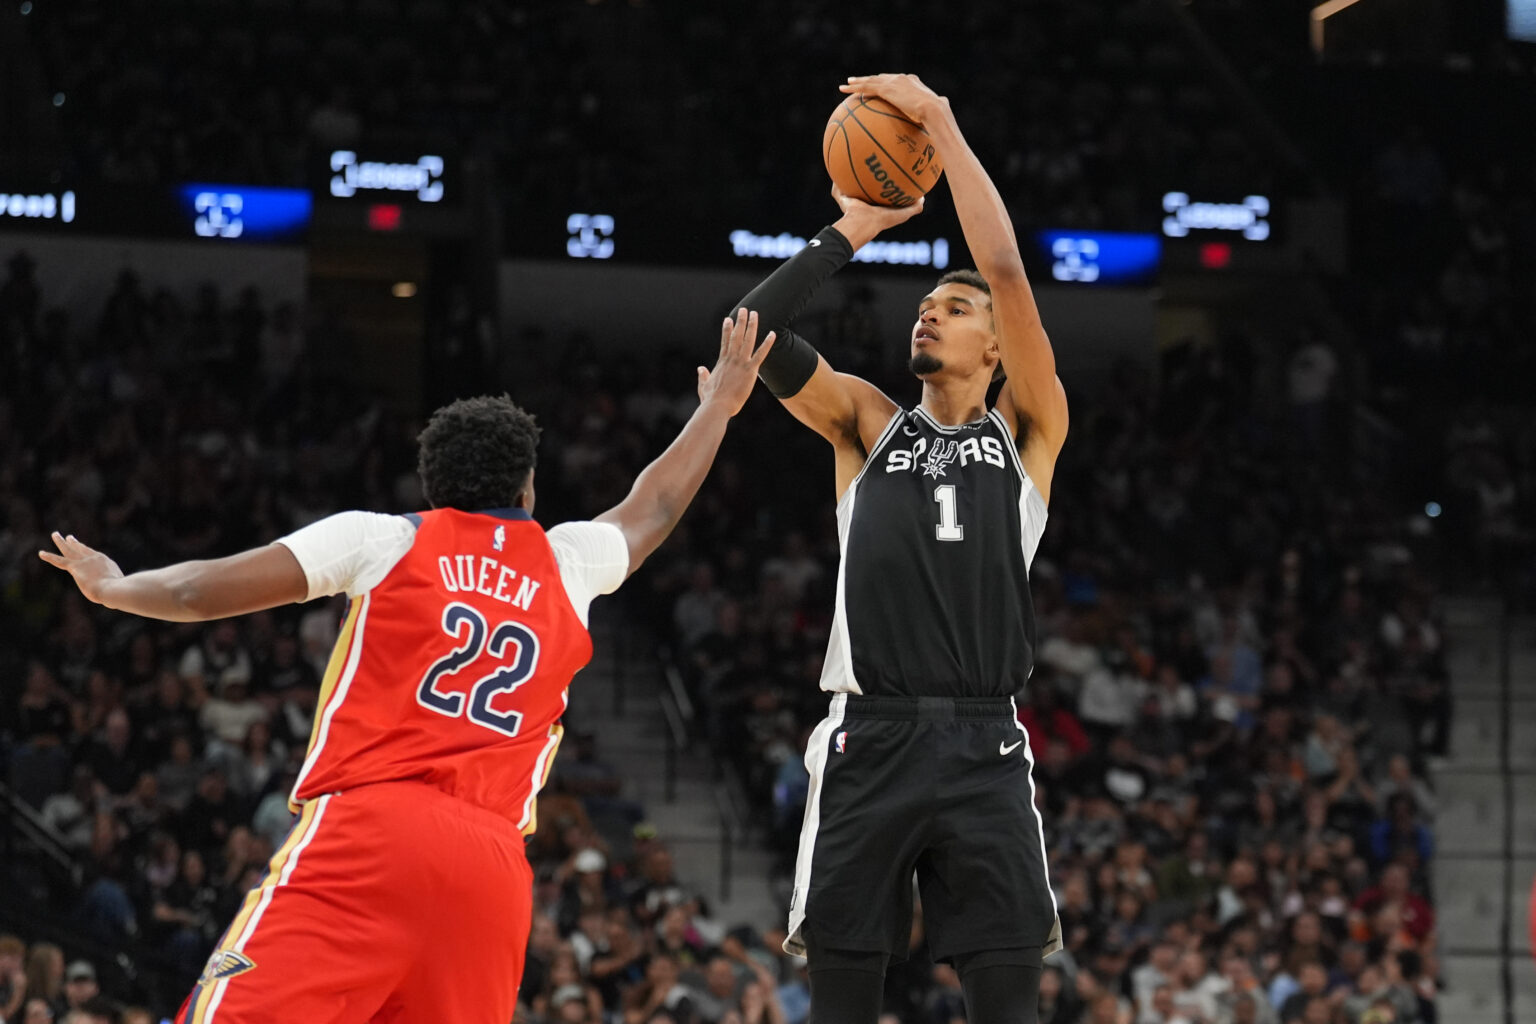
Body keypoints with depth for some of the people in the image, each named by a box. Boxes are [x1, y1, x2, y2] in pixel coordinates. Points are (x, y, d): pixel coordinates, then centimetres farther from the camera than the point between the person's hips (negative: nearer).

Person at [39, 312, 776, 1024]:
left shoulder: (383, 539, 10)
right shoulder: (567, 565, 20)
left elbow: (199, 594, 8)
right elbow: (652, 509, 41)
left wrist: (111, 586, 28)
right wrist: (718, 407, 58)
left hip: (368, 830, -4)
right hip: (493, 863, 4)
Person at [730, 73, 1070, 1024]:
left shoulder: (1028, 432, 12)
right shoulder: (868, 422, 16)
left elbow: (1008, 271, 1)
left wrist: (941, 123, 1)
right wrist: (852, 231, 10)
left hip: (982, 743, -1)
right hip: (869, 738, 1)